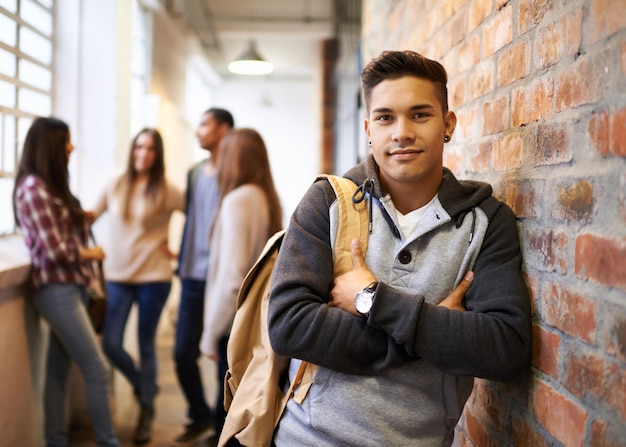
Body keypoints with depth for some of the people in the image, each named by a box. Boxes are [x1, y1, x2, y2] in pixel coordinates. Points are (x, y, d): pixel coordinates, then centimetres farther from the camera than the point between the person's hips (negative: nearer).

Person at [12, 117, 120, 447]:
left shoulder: (51, 185, 14)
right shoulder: (33, 188, -15)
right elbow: (55, 251, -18)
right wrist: (92, 254, -4)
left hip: (70, 287, 9)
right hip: (57, 290, -9)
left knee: (58, 370, 13)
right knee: (97, 370, -4)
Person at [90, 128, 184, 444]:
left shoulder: (166, 191, -3)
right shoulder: (115, 186, 4)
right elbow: (90, 216, 11)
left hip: (154, 277, -2)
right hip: (118, 276, 3)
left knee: (146, 344, 5)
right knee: (111, 345, -3)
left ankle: (146, 411, 23)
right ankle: (142, 385, 29)